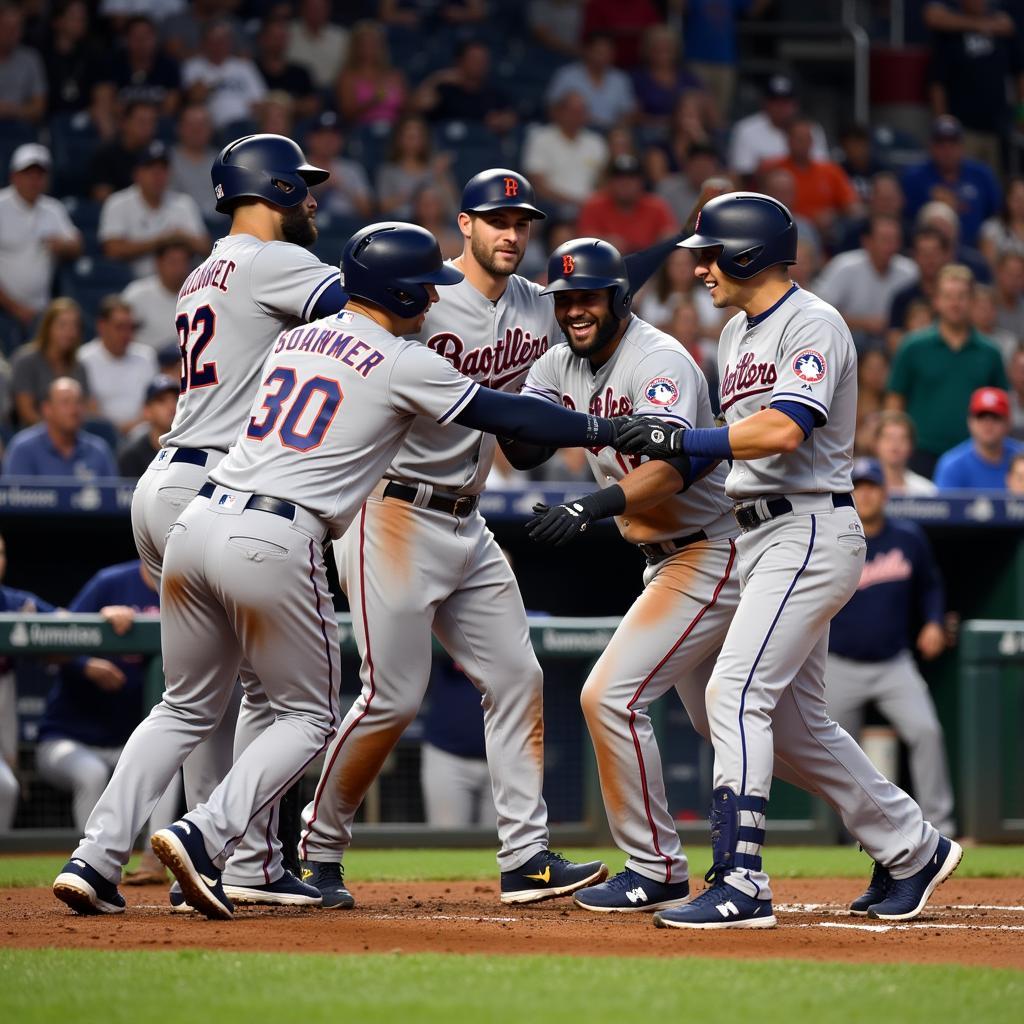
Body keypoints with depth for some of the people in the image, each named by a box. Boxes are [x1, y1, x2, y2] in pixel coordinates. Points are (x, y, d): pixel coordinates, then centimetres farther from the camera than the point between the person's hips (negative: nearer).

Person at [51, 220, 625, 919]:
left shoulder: (294, 339, 19)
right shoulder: (406, 364, 0)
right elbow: (508, 417, 4)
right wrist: (605, 428, 15)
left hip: (198, 520, 7)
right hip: (273, 544, -6)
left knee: (187, 709, 18)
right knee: (308, 717, 9)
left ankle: (95, 859, 6)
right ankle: (203, 838, -11)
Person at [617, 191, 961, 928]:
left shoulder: (812, 324, -12)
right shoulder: (737, 334, 18)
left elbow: (782, 430, -26)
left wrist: (684, 440, -25)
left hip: (810, 530, -10)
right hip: (761, 538, 10)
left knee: (737, 695, -18)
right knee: (795, 720, 13)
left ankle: (741, 884, -21)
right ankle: (911, 848, 24)